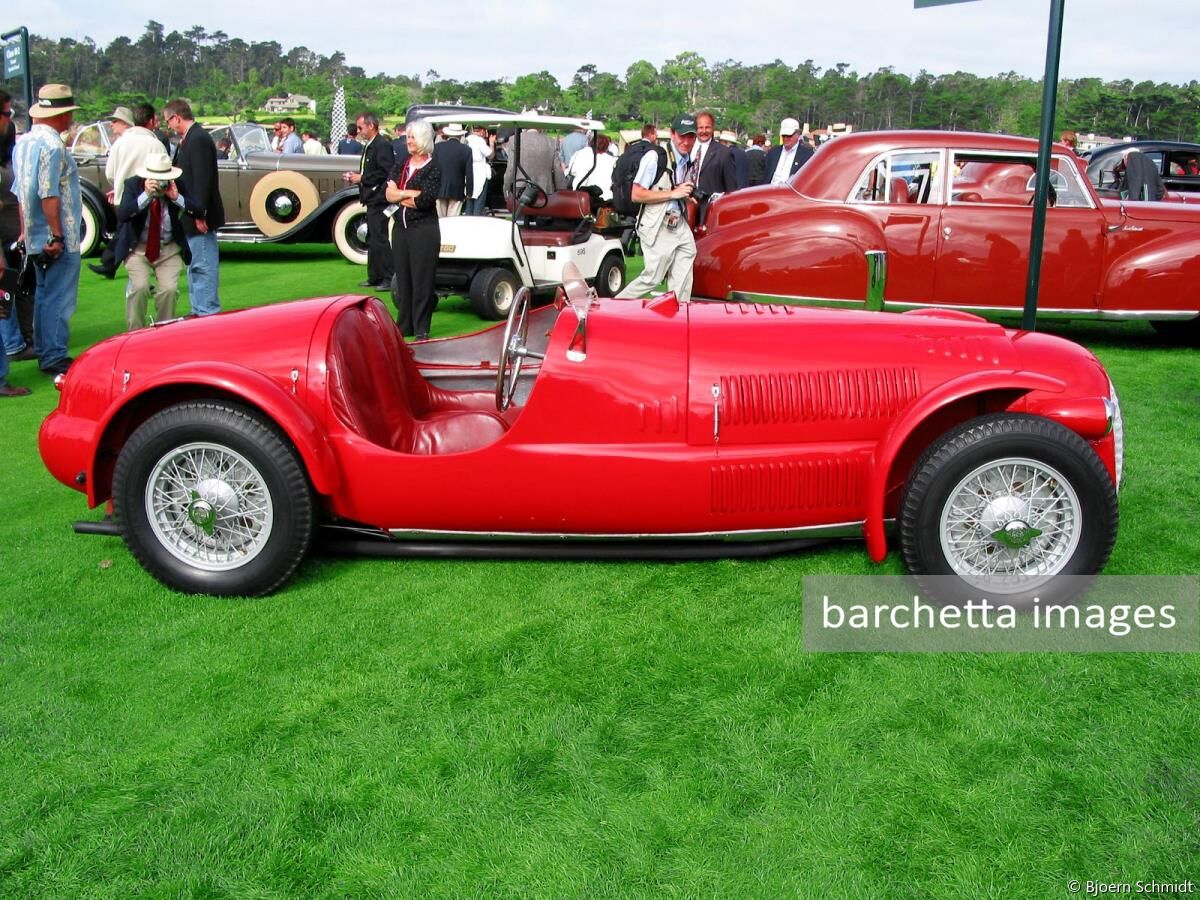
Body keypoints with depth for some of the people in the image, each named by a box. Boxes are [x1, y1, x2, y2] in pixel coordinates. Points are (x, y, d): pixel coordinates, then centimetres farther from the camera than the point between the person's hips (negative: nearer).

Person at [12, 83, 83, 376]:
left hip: (36, 239, 9)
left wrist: (26, 231, 18)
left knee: (45, 296, 17)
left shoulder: (23, 143, 11)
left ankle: (44, 352, 25)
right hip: (59, 241, -9)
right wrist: (57, 236, -20)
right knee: (59, 299, -3)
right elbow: (49, 196, -22)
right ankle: (55, 357, 1)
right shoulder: (52, 145, -17)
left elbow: (20, 192, 15)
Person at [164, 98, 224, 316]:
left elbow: (203, 180, -22)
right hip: (191, 218, 11)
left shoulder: (199, 139, -16)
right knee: (195, 267, 17)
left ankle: (208, 313, -2)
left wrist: (199, 214, -24)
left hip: (200, 219, -11)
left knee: (203, 266, -6)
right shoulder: (188, 139, 15)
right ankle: (199, 313, 26)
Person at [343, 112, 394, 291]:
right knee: (372, 240, 15)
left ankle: (389, 279, -3)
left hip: (379, 200, -10)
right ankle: (374, 277, 23)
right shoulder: (369, 146, 16)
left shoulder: (383, 145, -14)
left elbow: (385, 173, -22)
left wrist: (361, 178, -16)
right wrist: (356, 176, 6)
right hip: (372, 199, 10)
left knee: (379, 239, -9)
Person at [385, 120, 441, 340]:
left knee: (422, 280, -1)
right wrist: (412, 194, -12)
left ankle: (421, 329, 5)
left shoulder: (433, 167, -6)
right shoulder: (403, 165, 11)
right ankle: (404, 325, 20)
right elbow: (388, 193, 1)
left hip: (424, 229, -6)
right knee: (402, 278, 10)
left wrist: (399, 195, -5)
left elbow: (426, 200, -17)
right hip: (400, 228, 6)